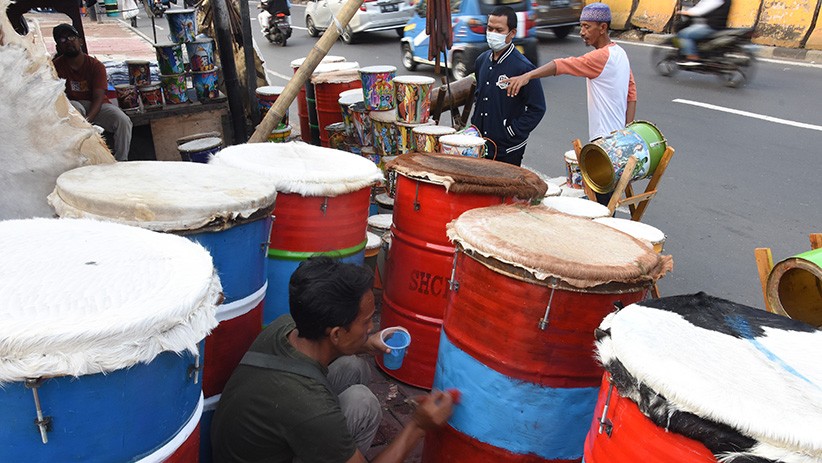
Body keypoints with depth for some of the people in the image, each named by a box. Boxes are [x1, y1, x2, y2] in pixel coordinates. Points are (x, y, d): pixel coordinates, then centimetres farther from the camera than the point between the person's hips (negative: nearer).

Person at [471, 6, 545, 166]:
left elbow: (537, 108, -13)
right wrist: (474, 125, 11)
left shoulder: (522, 67, -15)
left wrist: (513, 132, -14)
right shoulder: (482, 60, 6)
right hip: (479, 145, 6)